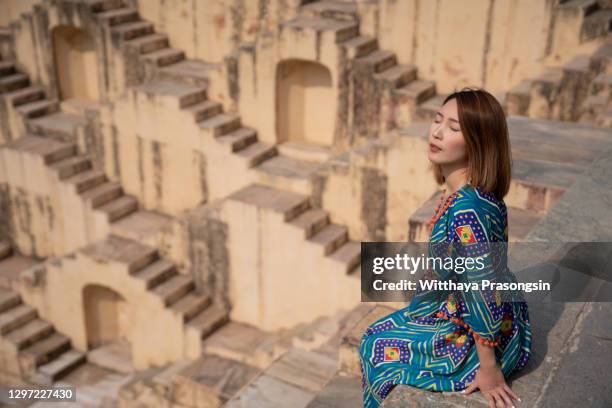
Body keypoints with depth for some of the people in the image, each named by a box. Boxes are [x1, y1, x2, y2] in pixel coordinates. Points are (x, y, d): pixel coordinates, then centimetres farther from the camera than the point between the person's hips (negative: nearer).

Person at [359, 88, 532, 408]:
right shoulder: (458, 193, -4)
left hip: (483, 335, -8)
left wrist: (488, 369, -22)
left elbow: (483, 289, -29)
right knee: (377, 334, 18)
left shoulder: (468, 207, -33)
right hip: (455, 307, 8)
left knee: (378, 351, 5)